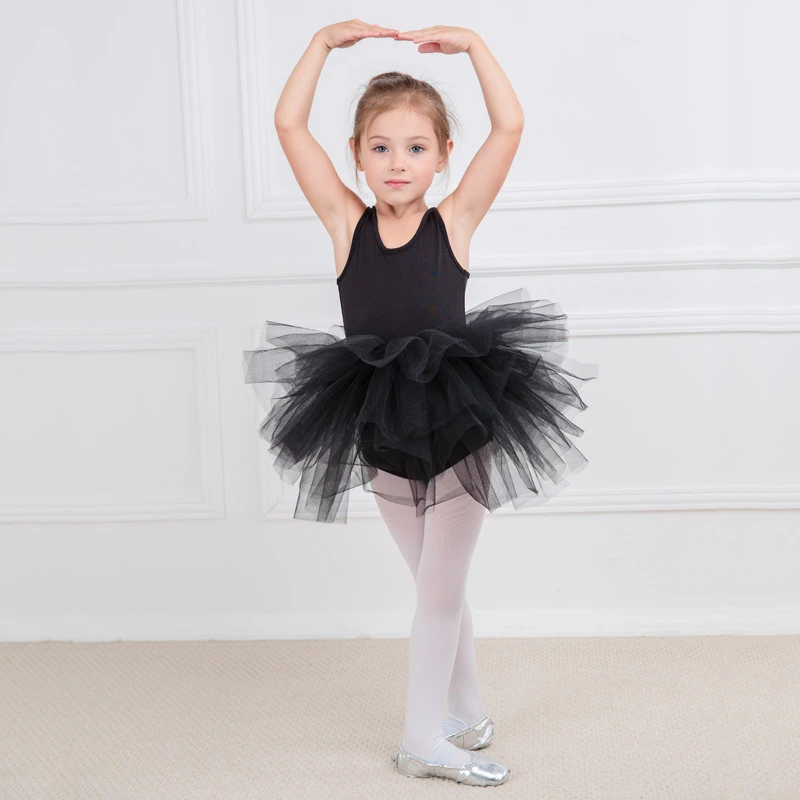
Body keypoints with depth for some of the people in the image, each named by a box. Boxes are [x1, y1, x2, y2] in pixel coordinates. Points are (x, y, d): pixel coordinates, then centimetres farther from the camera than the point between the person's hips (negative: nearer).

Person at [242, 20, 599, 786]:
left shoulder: (454, 221, -6)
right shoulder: (347, 224, -3)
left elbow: (510, 127, -9)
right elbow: (290, 126, -6)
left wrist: (470, 43, -6)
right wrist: (326, 40, -6)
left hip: (461, 426, -2)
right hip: (385, 434, 2)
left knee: (440, 588, 7)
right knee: (438, 587, 17)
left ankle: (424, 738, 20)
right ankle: (467, 713, 34)